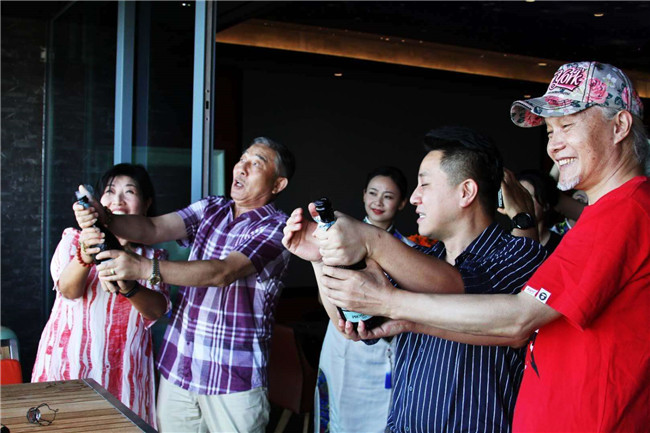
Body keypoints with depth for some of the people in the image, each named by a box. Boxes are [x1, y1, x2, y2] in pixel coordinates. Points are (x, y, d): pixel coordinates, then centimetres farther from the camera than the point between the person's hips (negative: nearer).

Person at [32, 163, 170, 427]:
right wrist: (84, 256, -35)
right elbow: (68, 290, -14)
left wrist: (129, 287, -30)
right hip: (69, 363, -1)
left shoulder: (154, 257, 7)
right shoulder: (73, 240, 4)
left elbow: (158, 310, -9)